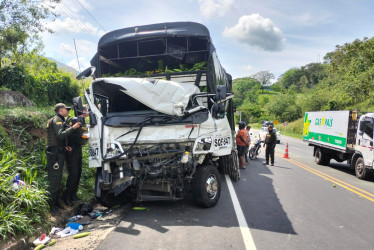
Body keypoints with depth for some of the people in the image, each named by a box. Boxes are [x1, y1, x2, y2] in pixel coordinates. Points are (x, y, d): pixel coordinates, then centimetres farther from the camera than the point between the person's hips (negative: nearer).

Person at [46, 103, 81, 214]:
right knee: (54, 180, -8)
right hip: (55, 154, -10)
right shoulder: (56, 120, -10)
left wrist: (65, 146, 12)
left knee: (58, 179, 15)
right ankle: (51, 205, -2)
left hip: (59, 153, 10)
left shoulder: (60, 121, 21)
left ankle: (55, 201, 24)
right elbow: (60, 135, -25)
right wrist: (73, 128, -23)